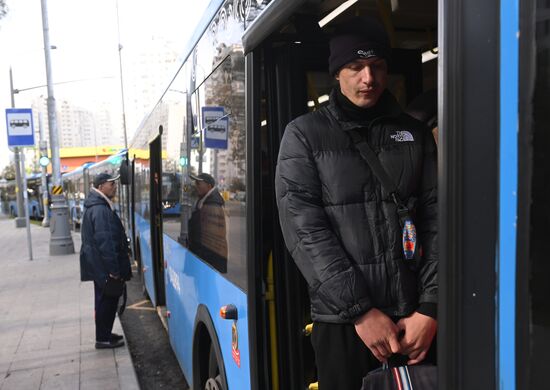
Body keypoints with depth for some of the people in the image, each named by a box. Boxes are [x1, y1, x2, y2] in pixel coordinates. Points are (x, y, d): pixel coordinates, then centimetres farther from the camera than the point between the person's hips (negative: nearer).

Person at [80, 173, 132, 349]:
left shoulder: (97, 206, 13)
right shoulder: (100, 210, -21)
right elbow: (105, 242, -25)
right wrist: (114, 270, -23)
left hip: (100, 265, 10)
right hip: (105, 266, -10)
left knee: (105, 300, 18)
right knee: (107, 300, 1)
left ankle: (105, 334, 30)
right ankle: (103, 339, 13)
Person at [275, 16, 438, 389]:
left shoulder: (415, 133, 8)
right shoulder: (305, 135, -2)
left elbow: (436, 222, 2)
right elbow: (305, 230, -10)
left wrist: (430, 308, -7)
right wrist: (360, 310, -14)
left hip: (413, 317, 3)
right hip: (342, 320, -2)